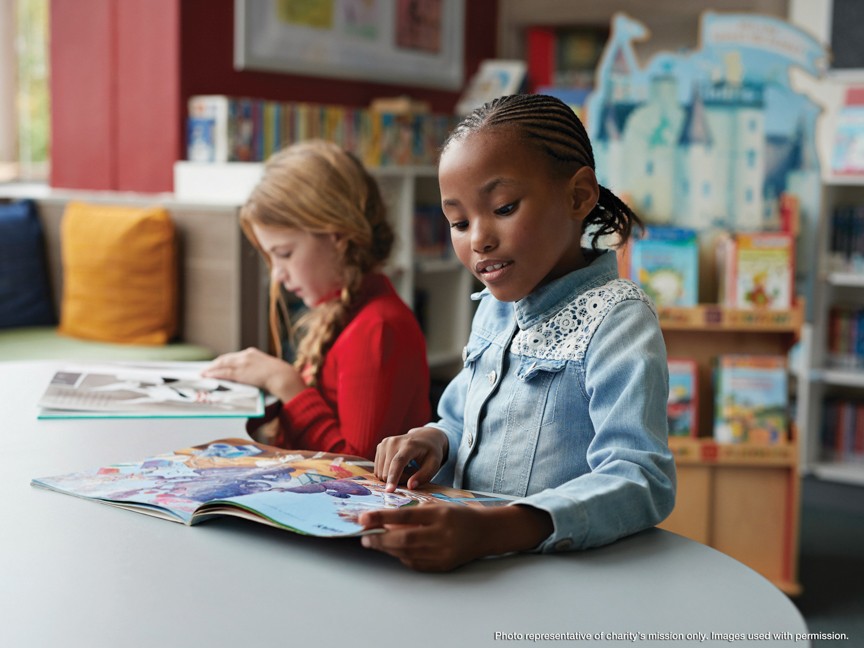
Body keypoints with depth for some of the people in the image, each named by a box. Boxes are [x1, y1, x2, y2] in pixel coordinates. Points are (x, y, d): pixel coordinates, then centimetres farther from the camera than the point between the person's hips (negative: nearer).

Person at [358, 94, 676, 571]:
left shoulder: (613, 320, -12)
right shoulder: (494, 307, 12)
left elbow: (641, 480, -23)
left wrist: (490, 530, -37)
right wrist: (434, 441, 1)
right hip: (466, 568, 7)